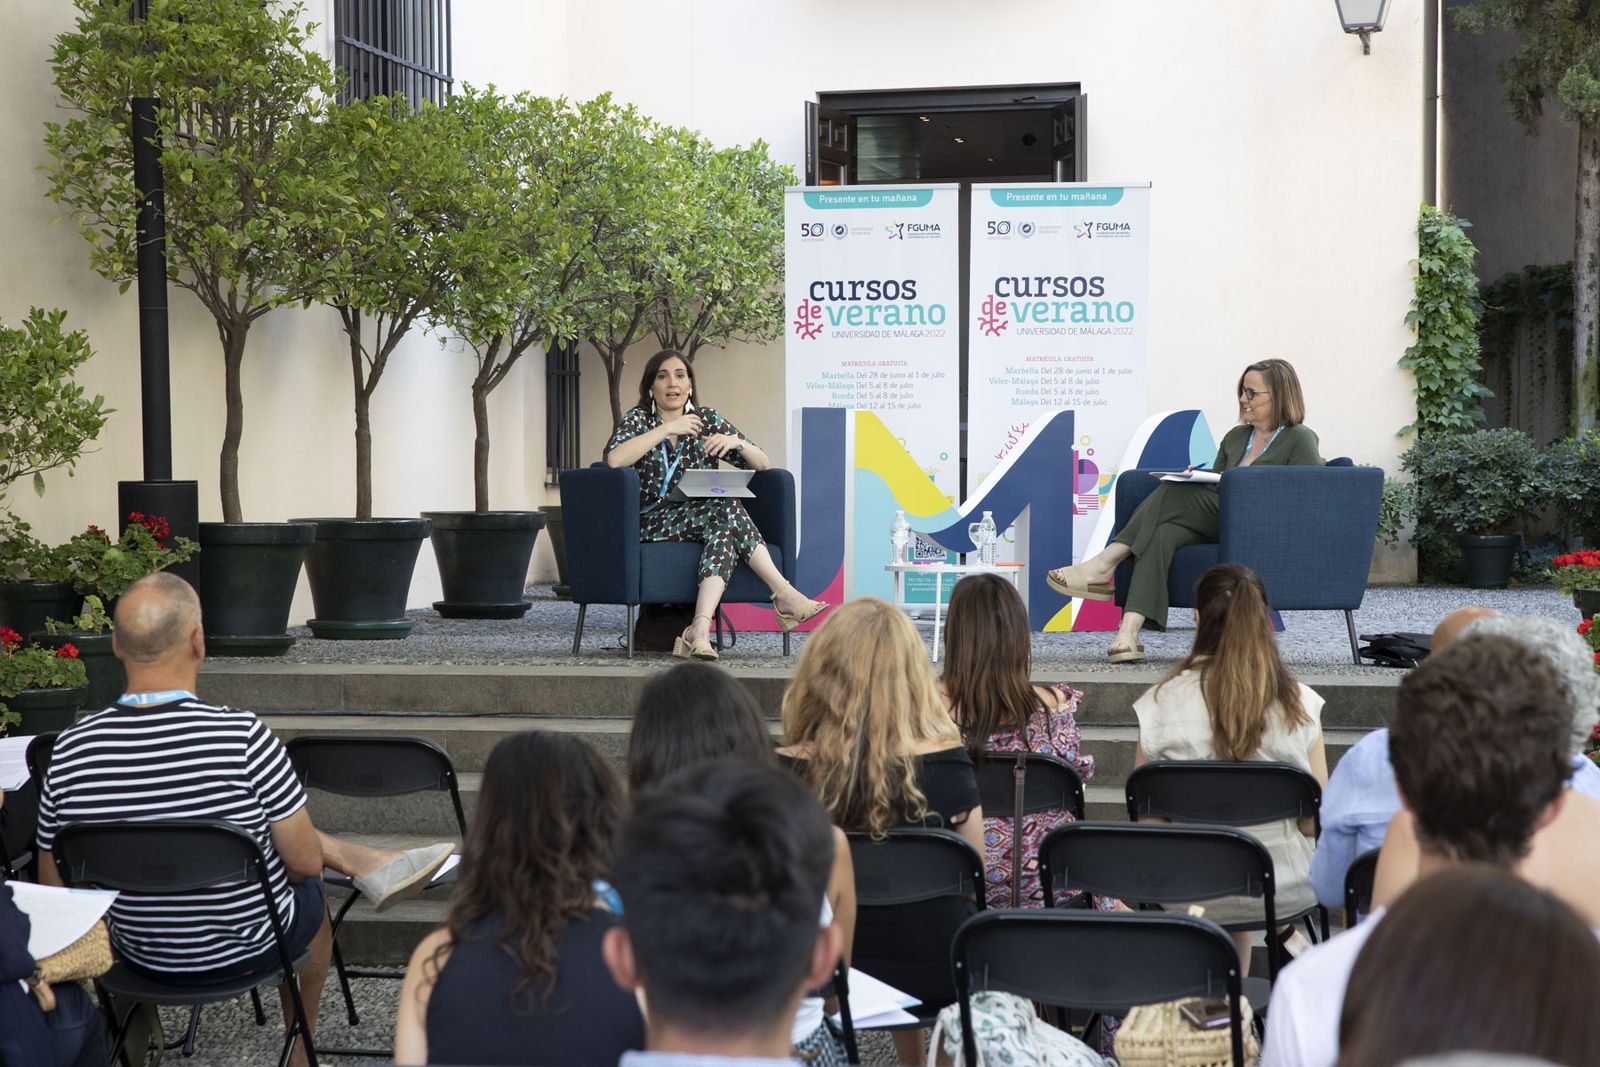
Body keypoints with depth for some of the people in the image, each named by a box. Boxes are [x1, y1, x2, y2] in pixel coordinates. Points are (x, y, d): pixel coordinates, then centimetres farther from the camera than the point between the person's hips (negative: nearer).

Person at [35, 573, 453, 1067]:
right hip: (250, 948, -3)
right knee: (309, 894, 33)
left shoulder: (71, 749, -19)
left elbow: (54, 888, -6)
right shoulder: (243, 736, -30)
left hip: (142, 956, 3)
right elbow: (306, 863, -19)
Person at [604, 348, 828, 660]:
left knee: (724, 531, -33)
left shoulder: (707, 420, 13)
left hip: (701, 518, 4)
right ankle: (785, 595, -29)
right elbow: (614, 459, -20)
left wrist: (737, 442, -11)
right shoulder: (638, 420, 4)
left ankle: (700, 631, -46)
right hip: (652, 524, -4)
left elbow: (762, 465, 11)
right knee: (727, 509, -30)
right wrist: (666, 429, -18)